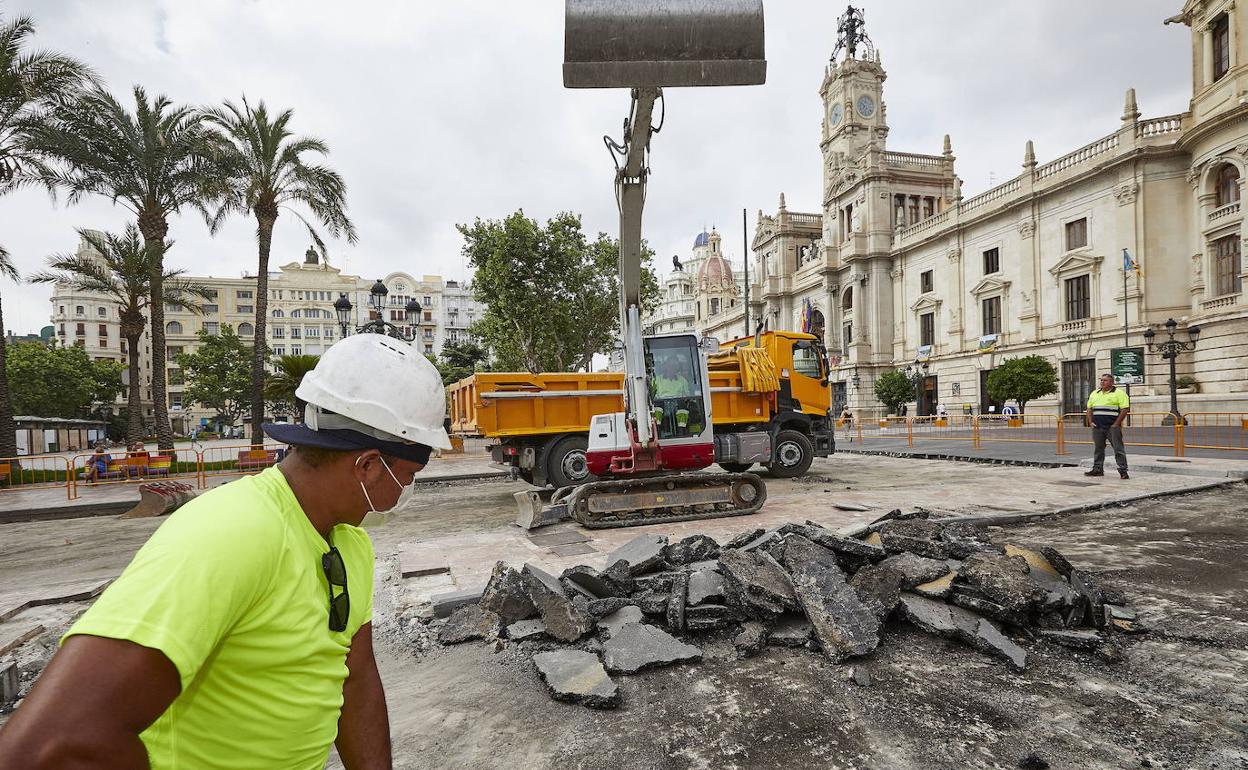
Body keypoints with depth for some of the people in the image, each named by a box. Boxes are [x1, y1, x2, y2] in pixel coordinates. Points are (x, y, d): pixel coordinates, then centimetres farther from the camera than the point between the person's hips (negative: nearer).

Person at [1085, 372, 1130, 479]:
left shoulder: (1119, 393, -1)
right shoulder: (1094, 393, 16)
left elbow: (1125, 409, -8)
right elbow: (1089, 409, 20)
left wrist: (1116, 424, -12)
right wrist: (1090, 422, 7)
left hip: (1112, 427, -5)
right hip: (1097, 427, 5)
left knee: (1118, 449, -4)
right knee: (1098, 448, 9)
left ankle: (1123, 471, -1)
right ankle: (1097, 469, 16)